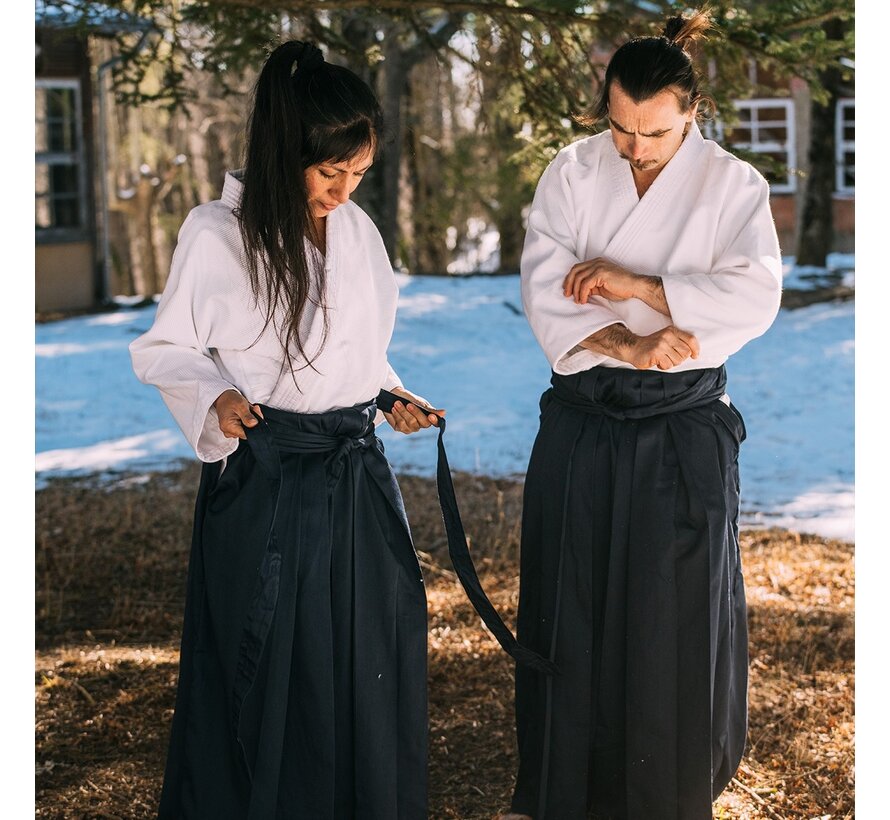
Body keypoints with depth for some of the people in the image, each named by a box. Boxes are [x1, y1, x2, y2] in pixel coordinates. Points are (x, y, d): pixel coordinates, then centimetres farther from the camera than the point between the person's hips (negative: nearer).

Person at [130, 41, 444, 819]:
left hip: (357, 471, 6)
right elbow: (164, 349, -4)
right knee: (268, 674, 4)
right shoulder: (217, 234, -12)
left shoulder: (357, 229, 6)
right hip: (264, 483, -5)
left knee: (373, 662, 12)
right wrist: (217, 396, -22)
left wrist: (389, 395, 3)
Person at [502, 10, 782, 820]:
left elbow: (754, 298, -17)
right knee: (569, 607, 9)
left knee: (675, 614, 5)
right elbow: (546, 293, -9)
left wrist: (636, 285, -20)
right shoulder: (572, 174, 0)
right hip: (583, 421, 2)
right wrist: (629, 346, -23)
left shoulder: (732, 186, -5)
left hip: (684, 427, -2)